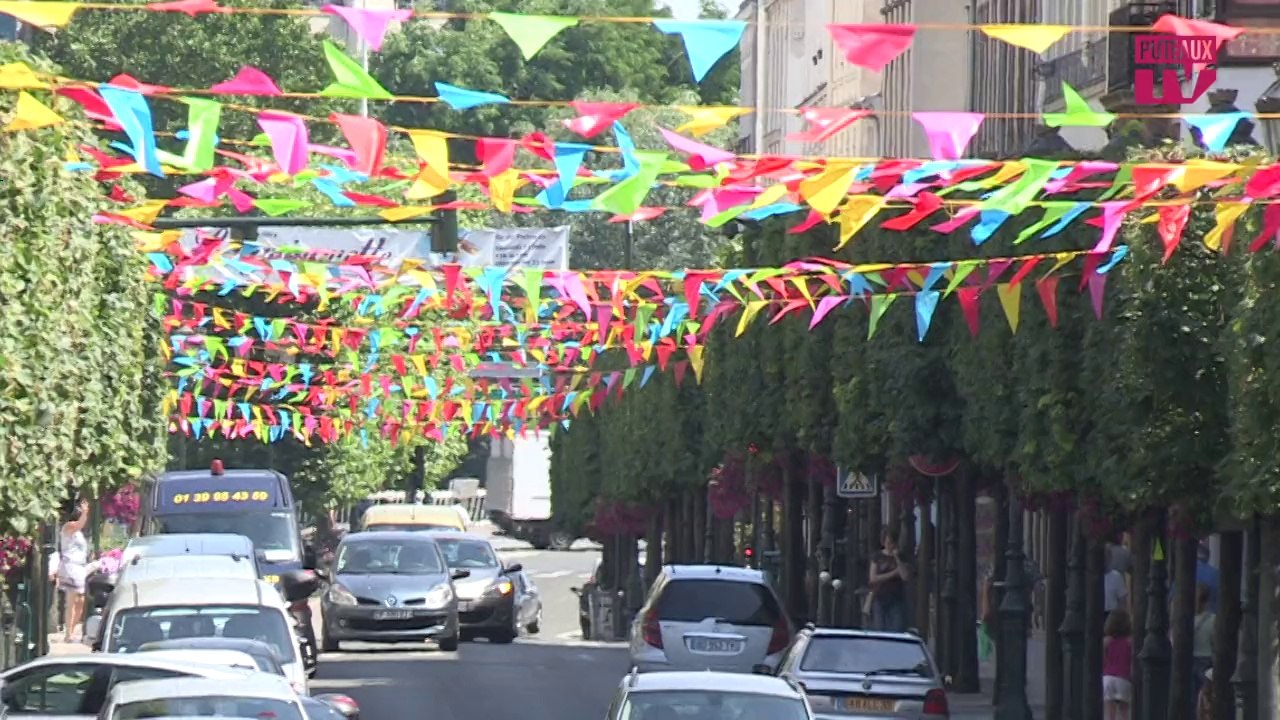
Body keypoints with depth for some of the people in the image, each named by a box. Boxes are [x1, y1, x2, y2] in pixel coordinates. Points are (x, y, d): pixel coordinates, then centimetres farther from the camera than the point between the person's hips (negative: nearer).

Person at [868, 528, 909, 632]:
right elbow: (873, 578, -2)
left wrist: (897, 558, -11)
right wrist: (893, 573, -7)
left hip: (897, 600, -1)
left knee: (897, 630, -12)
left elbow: (906, 577, -7)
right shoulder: (878, 557, 7)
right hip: (880, 600, 1)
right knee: (880, 630, -4)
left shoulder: (901, 557, 6)